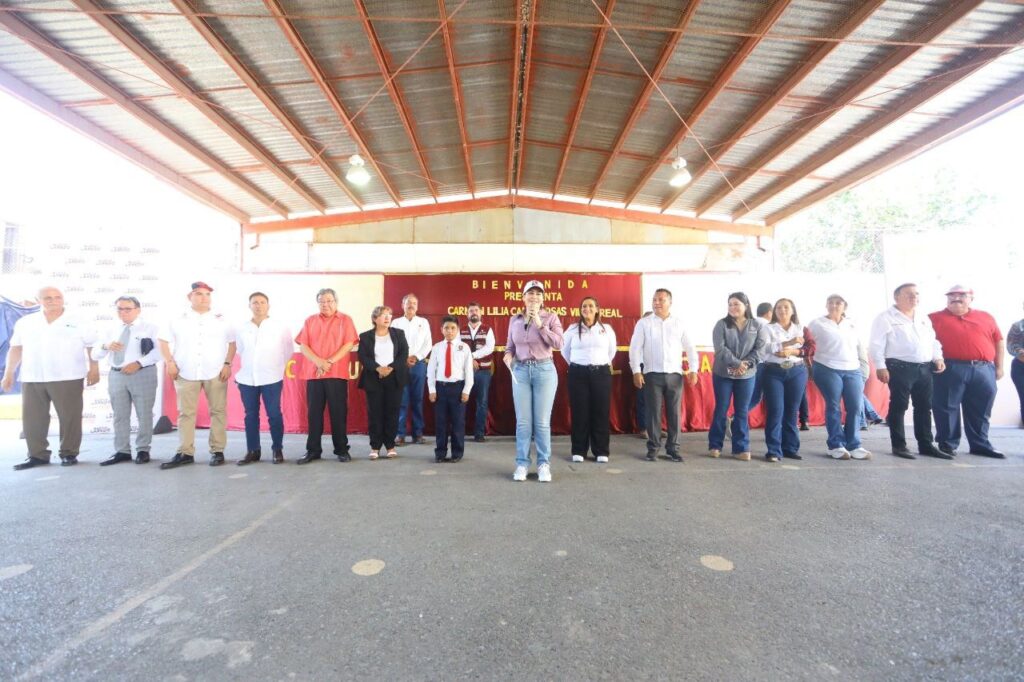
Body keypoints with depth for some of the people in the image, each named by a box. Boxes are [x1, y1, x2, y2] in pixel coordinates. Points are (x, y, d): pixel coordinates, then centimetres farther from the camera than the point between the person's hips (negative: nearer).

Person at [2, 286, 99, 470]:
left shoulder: (78, 323, 0)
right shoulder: (25, 322, 10)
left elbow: (92, 347, 1)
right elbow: (16, 349, 14)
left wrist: (94, 369, -5)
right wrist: (8, 373, 12)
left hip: (67, 379, -3)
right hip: (31, 379, 4)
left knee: (69, 417, -1)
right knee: (32, 418, 6)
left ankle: (69, 454, 9)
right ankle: (38, 455, 17)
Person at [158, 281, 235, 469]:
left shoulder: (221, 320, 6)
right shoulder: (179, 320, 7)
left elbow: (232, 343, 8)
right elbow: (163, 340, 11)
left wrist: (228, 364, -2)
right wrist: (169, 362, -1)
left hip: (216, 373, -1)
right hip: (186, 373, 1)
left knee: (218, 411, 1)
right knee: (186, 413, 4)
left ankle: (217, 451, 8)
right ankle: (185, 453, 11)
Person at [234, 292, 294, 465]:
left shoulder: (279, 326, -1)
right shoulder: (243, 329, 6)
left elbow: (289, 349, 5)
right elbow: (240, 350, 18)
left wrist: (278, 367, 5)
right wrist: (249, 366, 15)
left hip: (271, 379, -3)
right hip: (247, 379, 3)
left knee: (274, 415, -1)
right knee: (250, 415, 8)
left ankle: (277, 450, 9)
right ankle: (252, 451, 17)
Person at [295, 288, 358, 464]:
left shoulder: (345, 320, 4)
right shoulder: (310, 321, 12)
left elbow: (349, 344, -5)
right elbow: (303, 346, 3)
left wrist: (329, 362, -14)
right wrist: (319, 362, -13)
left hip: (337, 374, -2)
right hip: (313, 374, 3)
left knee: (338, 412, 2)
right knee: (314, 413, 7)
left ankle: (341, 449, 11)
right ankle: (313, 450, 16)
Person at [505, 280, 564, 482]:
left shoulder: (550, 317, 0)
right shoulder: (514, 319, 8)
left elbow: (558, 344, -11)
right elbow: (510, 346, 14)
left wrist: (540, 325, -14)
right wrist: (508, 356, -8)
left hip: (544, 370, -2)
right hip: (521, 371, 2)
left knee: (542, 422, 3)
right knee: (522, 421, 6)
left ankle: (543, 464, 15)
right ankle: (522, 464, 17)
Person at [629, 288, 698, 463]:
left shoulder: (679, 323, 7)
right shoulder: (644, 323, 2)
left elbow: (690, 347, 9)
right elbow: (635, 348, -1)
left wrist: (693, 370, 1)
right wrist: (636, 371, -9)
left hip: (675, 375, 2)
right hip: (652, 375, -1)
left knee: (674, 413, 6)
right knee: (653, 413, 3)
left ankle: (673, 448, 18)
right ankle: (653, 448, 15)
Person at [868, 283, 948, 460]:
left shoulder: (924, 319, 19)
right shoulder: (886, 318, -5)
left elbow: (933, 341, 24)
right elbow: (876, 345, -10)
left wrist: (938, 358, 8)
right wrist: (880, 367, -16)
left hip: (925, 368, 7)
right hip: (900, 368, -7)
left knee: (924, 408, 11)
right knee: (898, 407, -2)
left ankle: (926, 445, 20)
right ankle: (899, 446, 4)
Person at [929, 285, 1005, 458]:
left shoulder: (986, 317, 15)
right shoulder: (935, 318, 4)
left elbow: (999, 341, 17)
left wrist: (999, 367, 11)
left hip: (984, 370, 4)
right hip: (949, 369, -4)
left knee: (980, 411, 11)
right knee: (946, 408, 0)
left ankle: (980, 445, 22)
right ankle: (947, 444, 9)